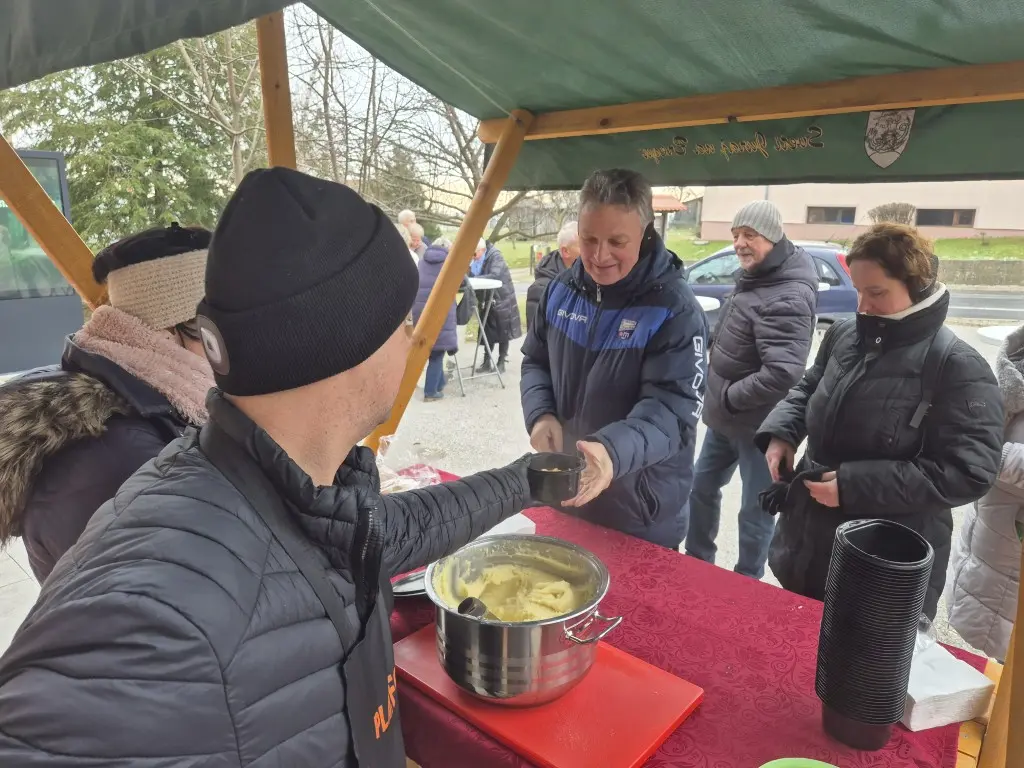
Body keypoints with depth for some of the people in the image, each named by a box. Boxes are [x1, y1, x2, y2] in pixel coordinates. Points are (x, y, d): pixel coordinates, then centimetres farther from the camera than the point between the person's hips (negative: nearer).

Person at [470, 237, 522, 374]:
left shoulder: (495, 256, -20)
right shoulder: (474, 259, 0)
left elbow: (495, 275, -34)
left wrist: (475, 279, -36)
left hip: (502, 299, -6)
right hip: (487, 300, 6)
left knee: (502, 333, 5)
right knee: (488, 332, 9)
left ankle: (501, 362, 15)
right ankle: (487, 362, 17)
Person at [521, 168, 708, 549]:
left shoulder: (676, 310, -20)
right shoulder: (562, 290, -2)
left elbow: (672, 409, -26)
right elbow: (535, 361, 8)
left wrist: (612, 450, -46)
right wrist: (540, 415, -12)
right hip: (562, 491, 6)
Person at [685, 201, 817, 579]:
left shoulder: (787, 298, -23)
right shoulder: (750, 278, 6)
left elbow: (783, 373, -34)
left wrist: (730, 397, -20)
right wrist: (720, 400, 8)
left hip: (759, 425, -10)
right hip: (725, 418, 10)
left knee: (755, 510, 7)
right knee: (702, 487, 22)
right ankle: (698, 562, 42)